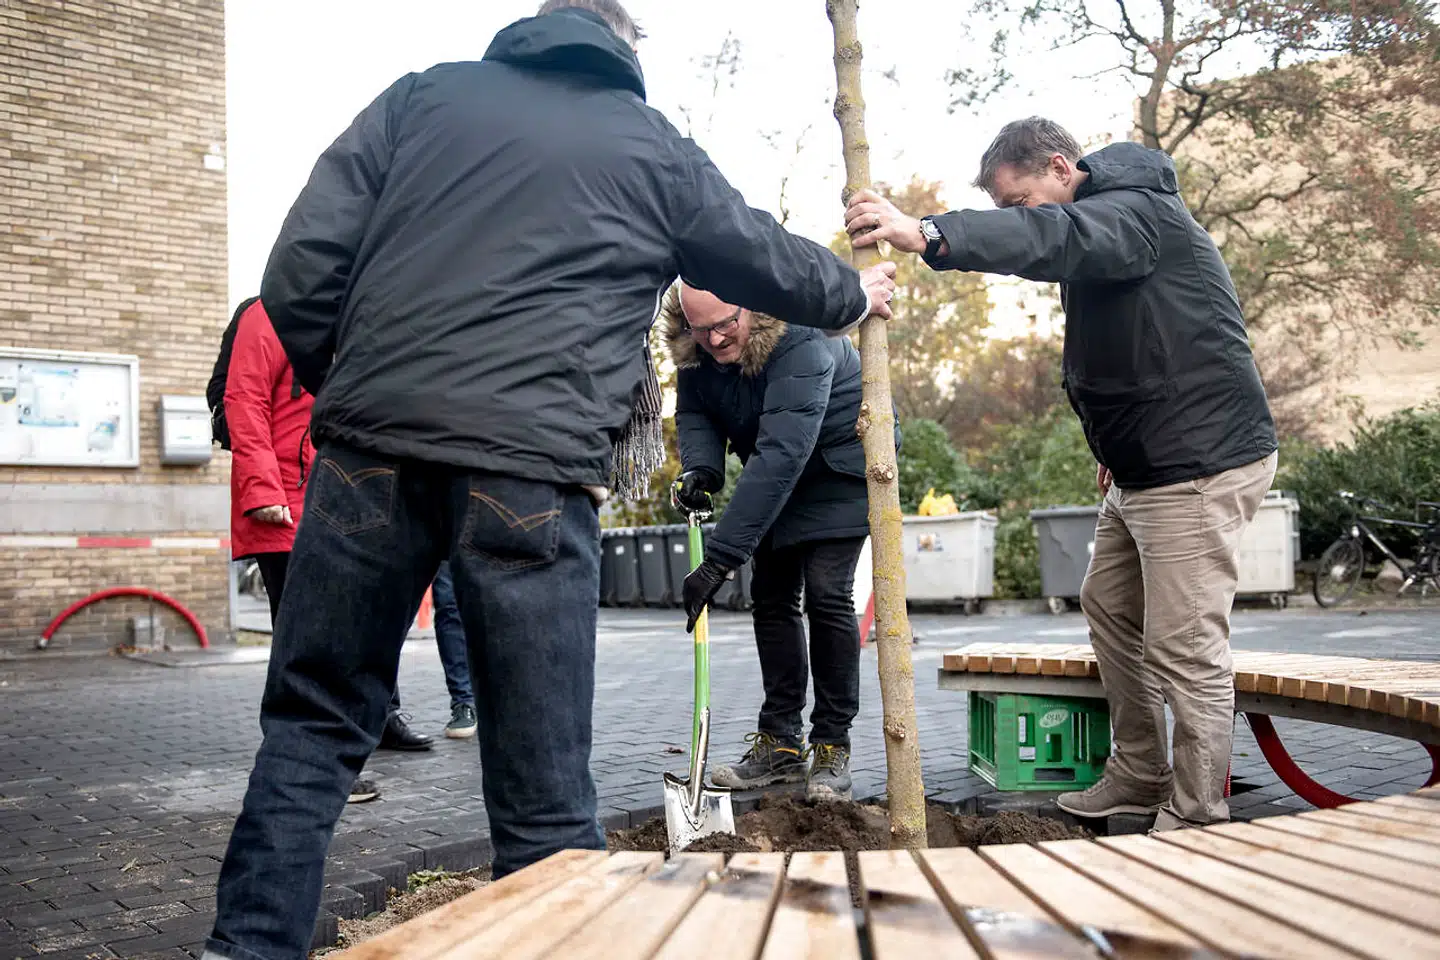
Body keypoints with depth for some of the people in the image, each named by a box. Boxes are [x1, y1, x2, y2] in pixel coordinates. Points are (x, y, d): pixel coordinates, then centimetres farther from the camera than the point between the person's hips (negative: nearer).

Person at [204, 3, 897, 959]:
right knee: (544, 787, 5)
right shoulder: (653, 146, 16)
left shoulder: (422, 94, 17)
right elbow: (769, 257, 31)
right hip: (532, 465, -2)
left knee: (314, 722, 16)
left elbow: (301, 269, 9)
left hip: (372, 445, 2)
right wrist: (855, 293, 50)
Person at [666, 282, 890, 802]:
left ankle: (832, 747, -4)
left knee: (826, 595, -15)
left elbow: (780, 455, -45)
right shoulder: (696, 350, -14)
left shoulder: (802, 345, -37)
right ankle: (780, 745, 12)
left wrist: (719, 559, -49)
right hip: (777, 482, 7)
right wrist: (700, 466, -25)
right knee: (771, 599, 5)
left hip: (838, 467, -7)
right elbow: (694, 412, 0)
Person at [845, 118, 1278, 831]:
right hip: (1140, 470, 11)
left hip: (1201, 467, -11)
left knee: (1184, 649, -8)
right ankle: (1140, 776, 30)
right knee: (1109, 607, 18)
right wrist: (1116, 445, 18)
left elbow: (1053, 236, -39)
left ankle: (1196, 819, 4)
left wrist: (928, 234, -53)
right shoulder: (1104, 225, 16)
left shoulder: (1137, 212, -16)